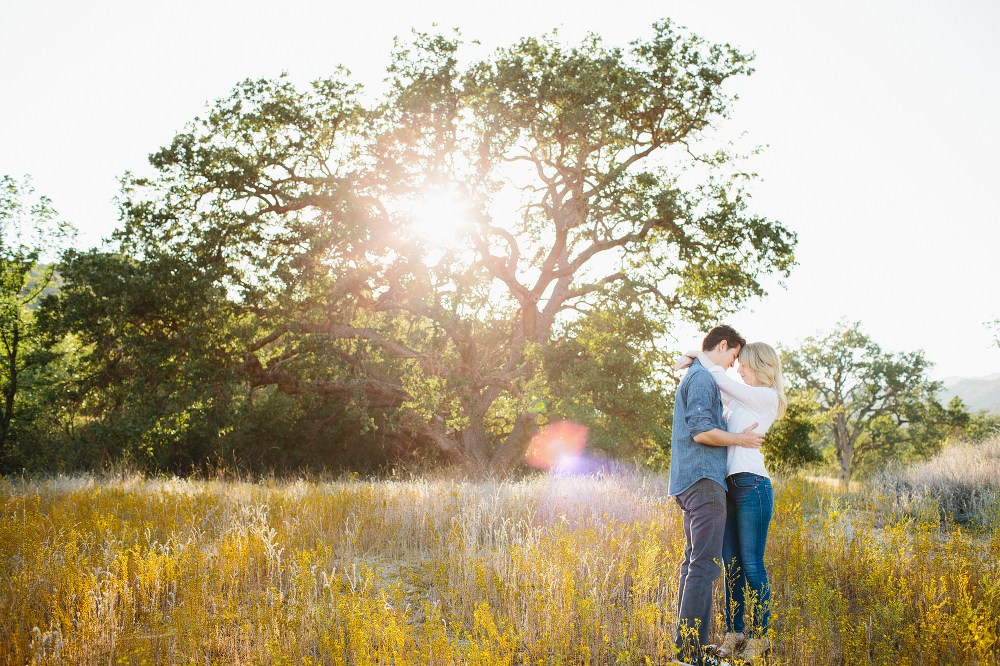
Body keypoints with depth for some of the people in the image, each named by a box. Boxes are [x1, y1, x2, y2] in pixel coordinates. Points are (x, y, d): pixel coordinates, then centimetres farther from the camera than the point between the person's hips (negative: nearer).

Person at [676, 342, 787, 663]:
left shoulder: (768, 397, -3)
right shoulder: (739, 398, 19)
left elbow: (722, 380, -8)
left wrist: (698, 354, 4)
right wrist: (693, 363, 8)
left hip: (752, 485, -8)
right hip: (729, 486, 8)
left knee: (752, 563, -4)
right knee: (731, 562, 7)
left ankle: (760, 636, 4)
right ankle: (734, 631, 13)